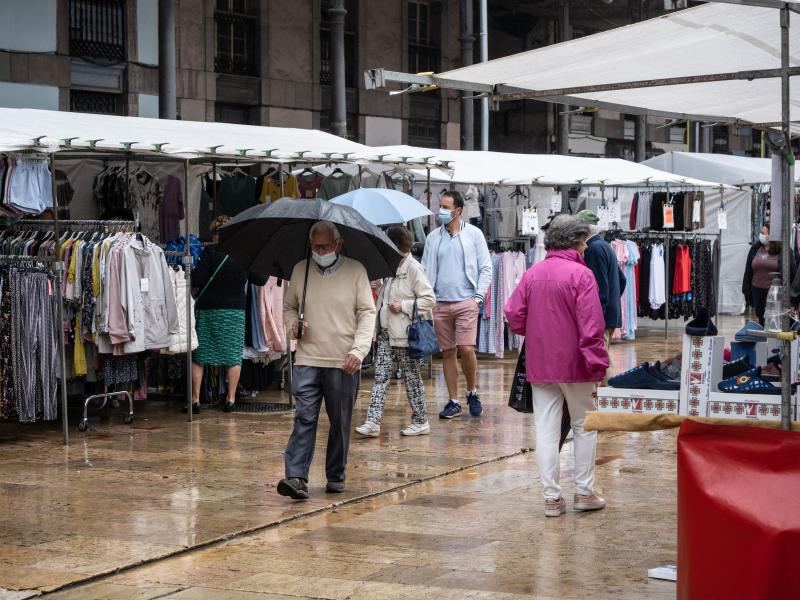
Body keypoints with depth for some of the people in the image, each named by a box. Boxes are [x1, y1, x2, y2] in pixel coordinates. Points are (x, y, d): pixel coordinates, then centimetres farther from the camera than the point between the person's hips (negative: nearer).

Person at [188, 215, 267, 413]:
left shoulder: (210, 252, -10)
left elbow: (197, 279, -16)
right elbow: (260, 279, 7)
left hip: (208, 309, -2)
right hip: (236, 309, 2)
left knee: (198, 356, 6)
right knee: (234, 355, 10)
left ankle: (195, 399, 5)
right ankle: (230, 399, 9)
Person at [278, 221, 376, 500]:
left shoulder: (355, 270, 1)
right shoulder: (300, 270, 9)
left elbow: (367, 313, -1)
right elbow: (288, 306, 22)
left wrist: (358, 349, -13)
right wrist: (293, 323, -1)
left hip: (343, 362, -1)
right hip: (307, 360, 1)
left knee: (341, 422, 7)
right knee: (304, 418, -9)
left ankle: (336, 477, 20)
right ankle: (296, 477, -14)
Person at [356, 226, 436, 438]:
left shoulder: (412, 268, -12)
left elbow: (429, 299, -14)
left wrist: (404, 306, -18)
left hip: (405, 333, -8)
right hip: (386, 332, 8)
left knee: (411, 377, 3)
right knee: (381, 376, 0)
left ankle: (421, 422, 15)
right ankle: (373, 422, -3)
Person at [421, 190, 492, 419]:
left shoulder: (473, 234, 3)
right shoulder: (433, 237, 11)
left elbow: (485, 268, 3)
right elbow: (426, 270, 14)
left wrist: (479, 296, -6)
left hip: (466, 302, -3)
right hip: (440, 303, 3)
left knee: (466, 349, -13)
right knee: (448, 353, 5)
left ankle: (472, 392, 9)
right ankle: (453, 401, 12)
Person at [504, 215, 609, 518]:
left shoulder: (532, 274, 5)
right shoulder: (581, 274, -11)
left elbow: (514, 315, 3)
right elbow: (591, 326, -16)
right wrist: (597, 363, -13)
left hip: (539, 365, 4)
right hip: (574, 364, -4)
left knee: (546, 430, 5)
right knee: (584, 426, 11)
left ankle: (552, 497, 6)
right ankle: (584, 492, 14)